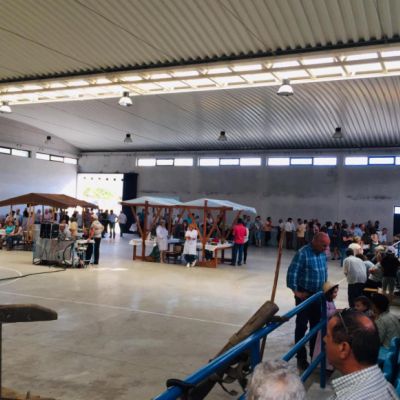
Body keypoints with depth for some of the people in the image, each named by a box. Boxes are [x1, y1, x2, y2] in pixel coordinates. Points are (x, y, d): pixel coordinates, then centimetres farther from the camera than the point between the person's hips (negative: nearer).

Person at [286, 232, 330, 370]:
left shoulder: (323, 254, 3)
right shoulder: (302, 253, -19)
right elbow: (292, 273, -20)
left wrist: (325, 288, 12)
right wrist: (296, 291, -19)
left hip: (318, 295, 7)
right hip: (304, 295, -7)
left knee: (316, 325, 17)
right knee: (302, 326, 2)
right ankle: (301, 358, 13)